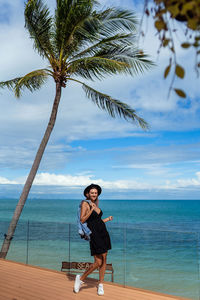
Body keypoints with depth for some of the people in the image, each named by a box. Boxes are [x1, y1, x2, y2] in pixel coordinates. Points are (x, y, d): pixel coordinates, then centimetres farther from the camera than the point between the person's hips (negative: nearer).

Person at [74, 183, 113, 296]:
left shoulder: (96, 205, 14)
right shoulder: (85, 204, -7)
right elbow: (82, 220, -16)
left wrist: (108, 219, 18)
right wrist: (92, 209, -21)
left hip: (103, 233, 7)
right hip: (94, 235, -7)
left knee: (104, 259, 7)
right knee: (98, 262, -8)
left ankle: (101, 285, 20)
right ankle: (81, 279, 12)